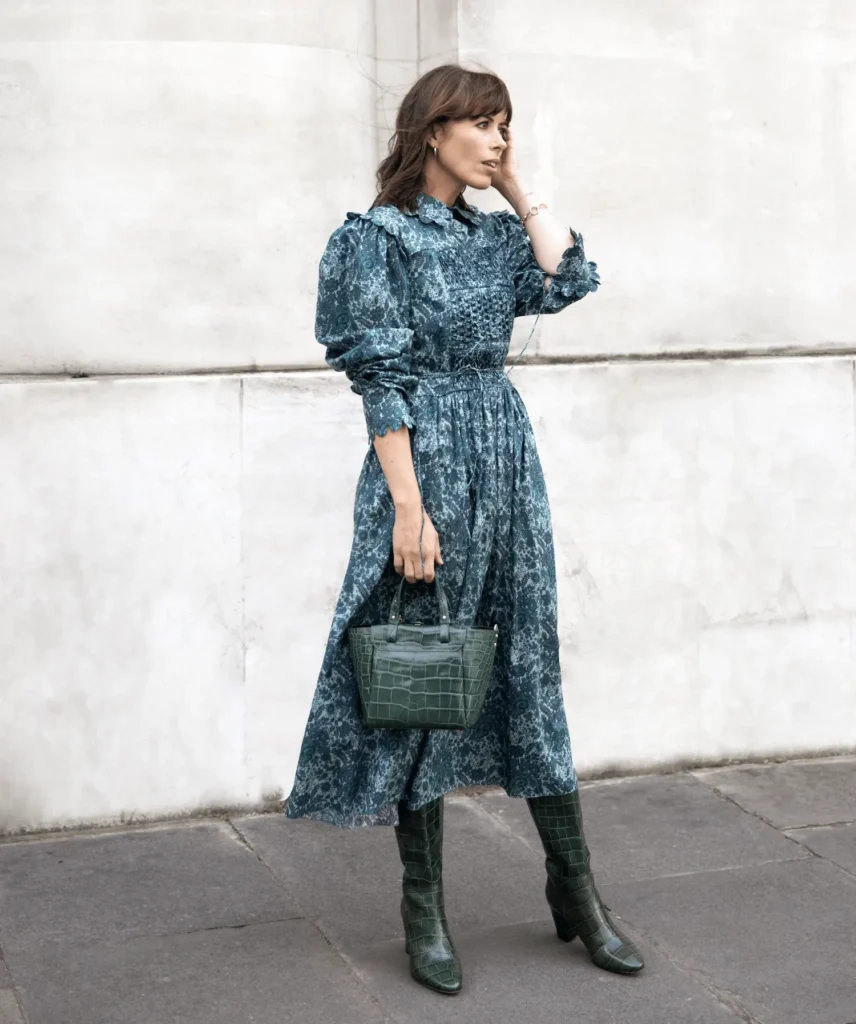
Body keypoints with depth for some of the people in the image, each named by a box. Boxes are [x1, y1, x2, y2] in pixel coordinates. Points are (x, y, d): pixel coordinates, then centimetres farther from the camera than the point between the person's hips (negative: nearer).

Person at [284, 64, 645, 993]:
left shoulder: (493, 236, 14)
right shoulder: (378, 236, -5)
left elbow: (570, 281, -3)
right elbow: (381, 378, -11)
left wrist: (519, 187, 5)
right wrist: (408, 505, -18)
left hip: (508, 459, 6)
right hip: (427, 463, -6)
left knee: (531, 668, 9)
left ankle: (573, 889, 19)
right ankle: (424, 908, 13)